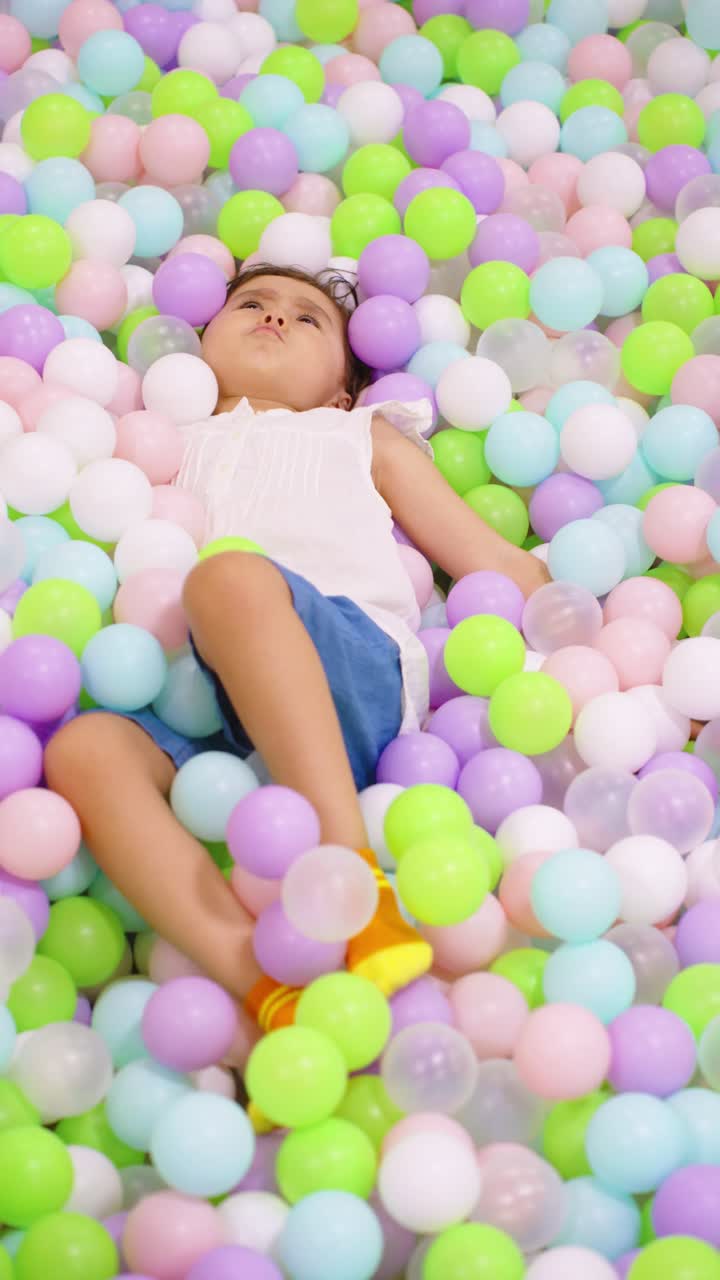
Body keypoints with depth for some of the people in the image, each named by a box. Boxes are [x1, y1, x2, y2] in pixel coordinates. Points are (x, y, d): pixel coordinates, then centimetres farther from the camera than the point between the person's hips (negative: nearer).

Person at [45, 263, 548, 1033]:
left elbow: (497, 564, 27)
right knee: (83, 751, -31)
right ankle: (269, 990, -45)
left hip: (351, 669, -1)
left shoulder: (363, 438, 35)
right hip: (205, 713, 2)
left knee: (230, 576, -33)